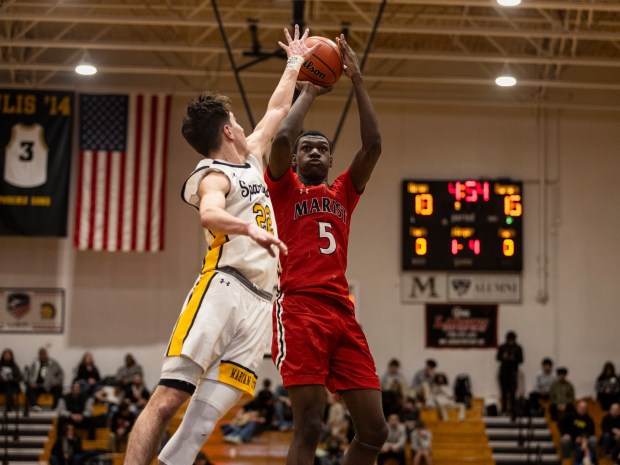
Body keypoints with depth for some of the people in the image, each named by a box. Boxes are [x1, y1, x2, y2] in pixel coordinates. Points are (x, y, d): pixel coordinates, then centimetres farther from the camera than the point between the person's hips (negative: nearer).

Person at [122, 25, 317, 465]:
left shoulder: (251, 158, 25)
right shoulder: (214, 175, 0)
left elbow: (278, 110, 40)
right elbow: (209, 214, -23)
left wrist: (295, 62, 48)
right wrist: (250, 228, -40)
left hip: (258, 301, 7)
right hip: (222, 289, -7)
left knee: (207, 414, -5)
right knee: (168, 398, -15)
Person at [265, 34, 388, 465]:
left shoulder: (343, 194, 24)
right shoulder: (284, 189, 13)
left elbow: (373, 145, 12)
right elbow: (280, 138, -6)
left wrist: (358, 81, 11)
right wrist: (307, 92, 8)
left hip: (343, 313, 5)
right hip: (299, 310, -5)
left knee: (374, 430, 0)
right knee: (308, 428, -13)